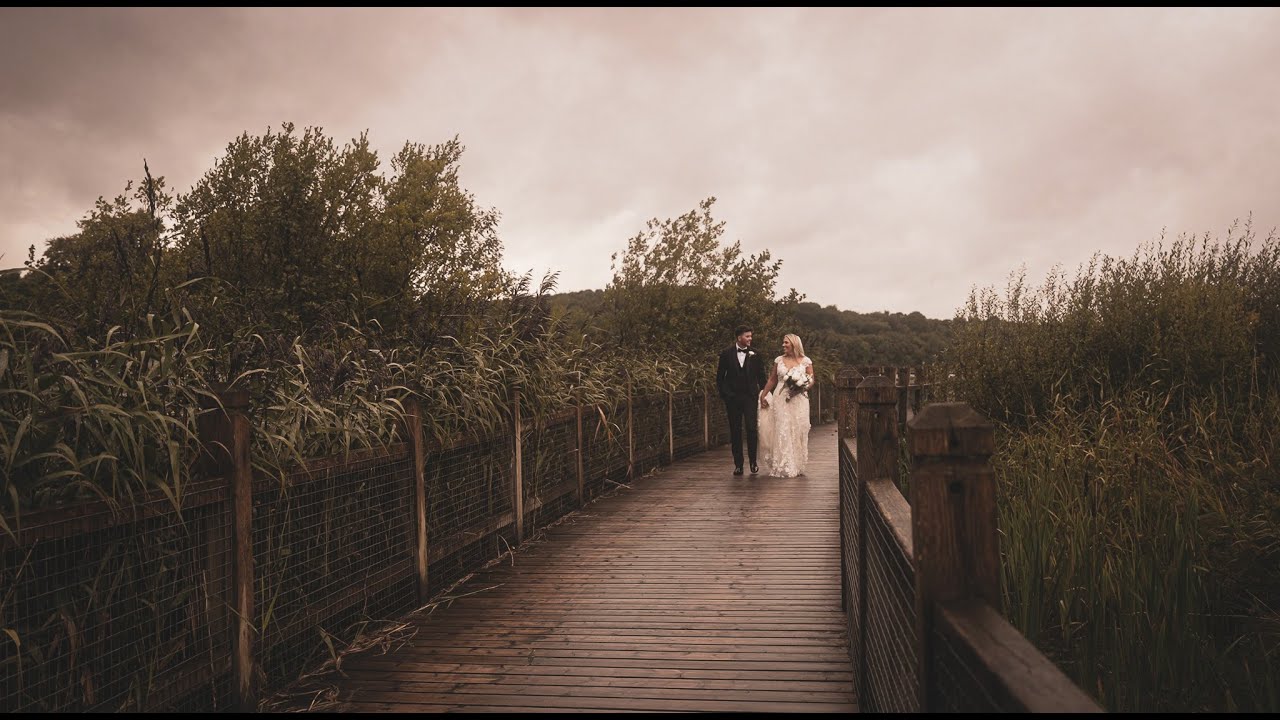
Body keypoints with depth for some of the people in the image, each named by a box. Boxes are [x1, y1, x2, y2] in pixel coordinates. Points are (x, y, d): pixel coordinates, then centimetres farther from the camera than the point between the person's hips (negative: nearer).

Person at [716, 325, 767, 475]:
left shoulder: (754, 354, 3)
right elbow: (720, 376, 6)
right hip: (732, 397, 0)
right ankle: (738, 464, 10)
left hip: (750, 396, 0)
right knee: (735, 431, 4)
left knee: (751, 429, -9)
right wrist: (724, 394, 0)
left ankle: (753, 461, 5)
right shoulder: (727, 353, 1)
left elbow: (761, 376, 9)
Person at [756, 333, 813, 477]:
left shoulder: (805, 361, 2)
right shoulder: (779, 360, 7)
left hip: (799, 400, -1)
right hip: (781, 400, 1)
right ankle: (783, 467, -1)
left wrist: (801, 387, -14)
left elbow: (811, 381, 3)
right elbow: (772, 380, 11)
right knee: (782, 431, -4)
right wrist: (763, 396, 7)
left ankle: (797, 466, 11)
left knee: (798, 431, 0)